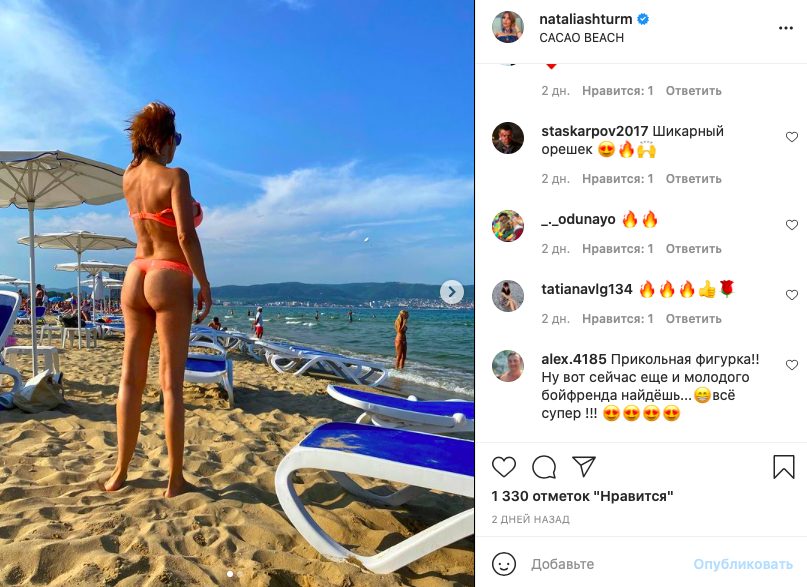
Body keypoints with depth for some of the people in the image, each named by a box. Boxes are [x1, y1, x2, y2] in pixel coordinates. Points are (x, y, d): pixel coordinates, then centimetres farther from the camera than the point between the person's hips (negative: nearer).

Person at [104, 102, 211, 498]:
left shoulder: (128, 177, 10)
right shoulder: (175, 176, -9)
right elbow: (186, 235, -18)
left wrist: (160, 145, 30)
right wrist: (205, 285, -12)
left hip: (135, 277, 7)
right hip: (170, 280, -6)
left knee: (131, 378, 11)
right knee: (171, 383, -3)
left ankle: (119, 473, 20)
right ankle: (175, 480, 6)